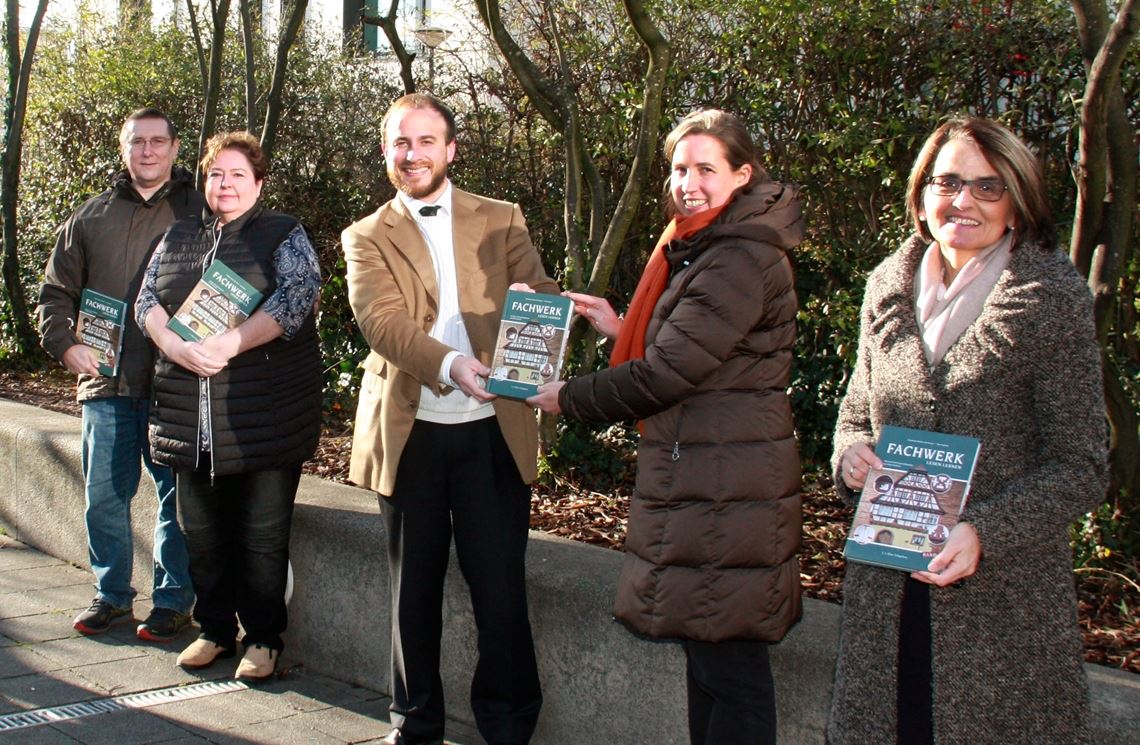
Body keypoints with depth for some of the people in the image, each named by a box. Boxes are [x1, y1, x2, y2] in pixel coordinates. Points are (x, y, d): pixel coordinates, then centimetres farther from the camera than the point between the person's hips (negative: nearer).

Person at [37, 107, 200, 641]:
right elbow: (55, 291, 16)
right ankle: (111, 596, 22)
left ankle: (173, 601, 14)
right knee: (103, 495, 8)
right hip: (105, 380, 3)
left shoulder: (198, 213, 4)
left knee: (177, 494, 2)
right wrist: (64, 343, 0)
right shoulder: (91, 216, 14)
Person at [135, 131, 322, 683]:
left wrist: (227, 344, -20)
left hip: (265, 416, -4)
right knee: (201, 532, 10)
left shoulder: (284, 235, 2)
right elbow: (147, 300, 9)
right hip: (190, 415, 4)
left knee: (262, 535, 2)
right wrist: (177, 347, -12)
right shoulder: (178, 237, 16)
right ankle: (215, 630, 25)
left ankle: (264, 638, 15)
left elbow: (297, 297, -12)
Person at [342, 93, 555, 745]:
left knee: (501, 591, 1)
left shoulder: (502, 222, 9)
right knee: (415, 589, 12)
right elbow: (381, 319, -12)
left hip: (493, 430, 0)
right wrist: (449, 364, -31)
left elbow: (542, 298, -1)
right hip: (411, 433, 0)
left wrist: (540, 302, -27)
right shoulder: (367, 238, 5)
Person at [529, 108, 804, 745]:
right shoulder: (711, 248, 17)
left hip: (722, 489, -11)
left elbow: (667, 373, -18)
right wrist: (622, 328, 11)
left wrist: (569, 398, -6)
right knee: (712, 651, 16)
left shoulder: (741, 260, -17)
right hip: (701, 477, 11)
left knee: (728, 663, -3)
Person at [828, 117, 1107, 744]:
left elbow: (1079, 468, -8)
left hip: (1004, 592, -4)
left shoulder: (1053, 298, -7)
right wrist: (850, 451, -4)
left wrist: (985, 534, -21)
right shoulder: (889, 287, 7)